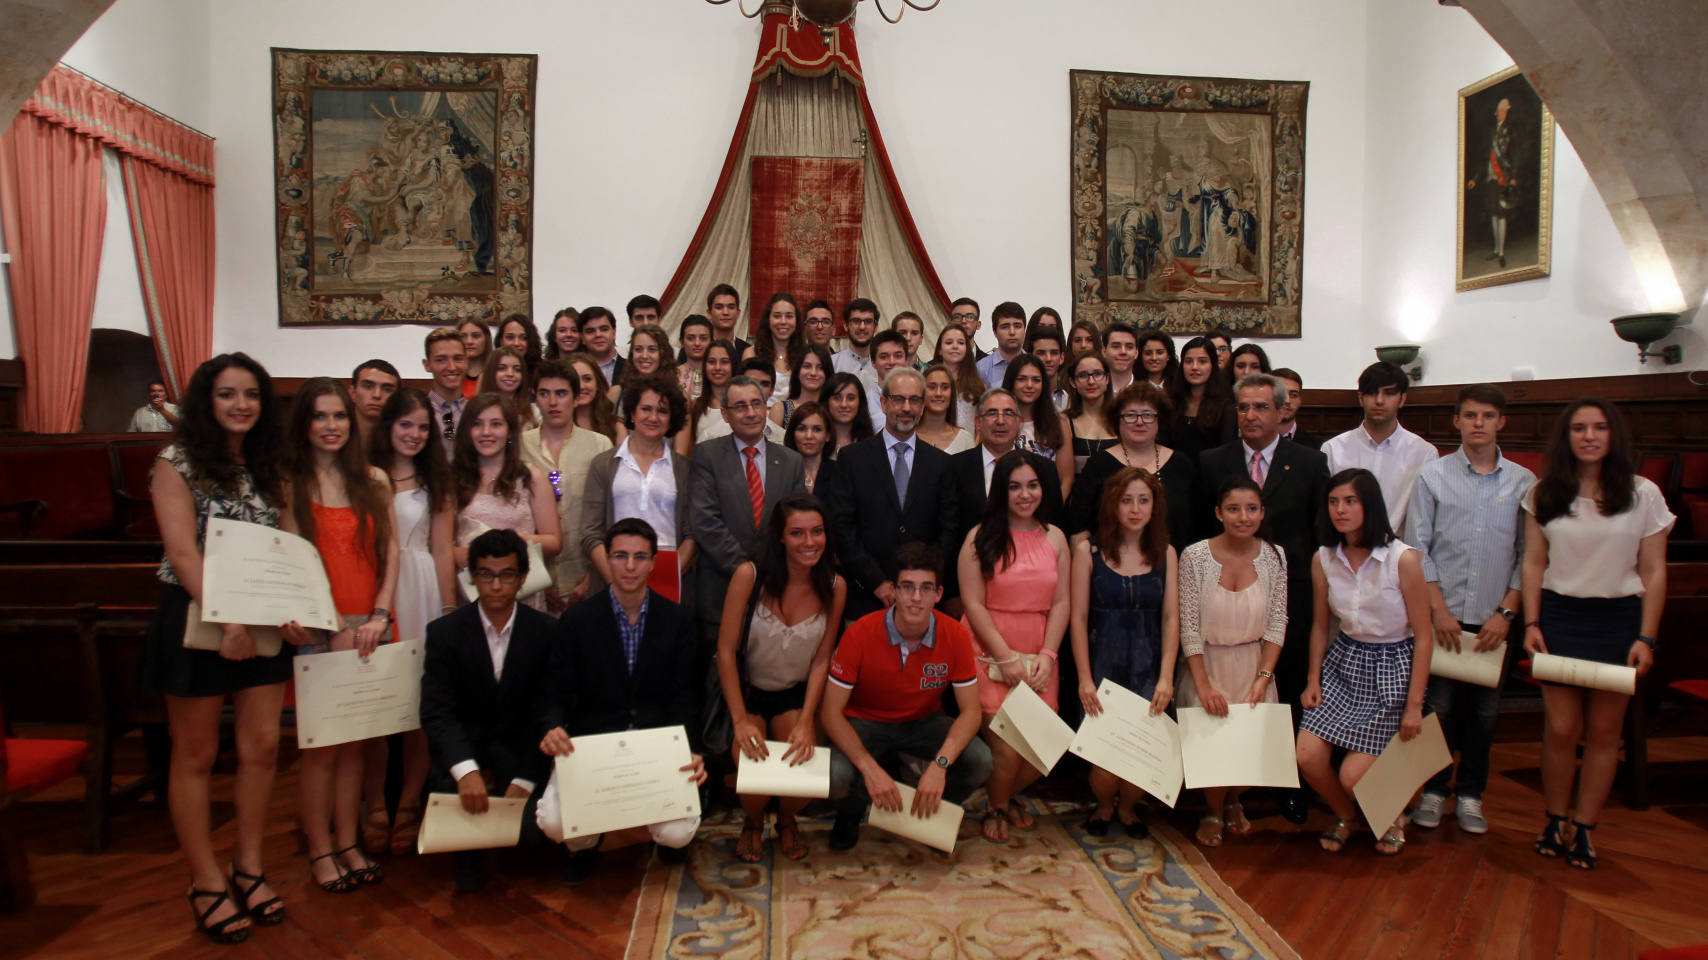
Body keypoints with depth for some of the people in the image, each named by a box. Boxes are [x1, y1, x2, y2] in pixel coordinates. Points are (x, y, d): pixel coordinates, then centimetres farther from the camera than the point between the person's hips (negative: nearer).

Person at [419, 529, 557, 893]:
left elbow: (546, 713, -6)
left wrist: (525, 780, -18)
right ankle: (470, 853, 6)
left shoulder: (546, 632, -5)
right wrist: (465, 771, -33)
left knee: (532, 825, -22)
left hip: (518, 748, 0)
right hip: (463, 747, 0)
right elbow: (436, 711, -15)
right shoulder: (445, 631, -6)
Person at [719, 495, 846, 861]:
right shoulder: (749, 576, -18)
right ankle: (753, 824, 13)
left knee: (804, 761, -23)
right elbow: (726, 651, -15)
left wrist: (805, 724, -15)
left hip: (796, 695, 2)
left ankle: (787, 821, 16)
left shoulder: (834, 586, -9)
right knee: (752, 761, -26)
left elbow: (821, 660, -5)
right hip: (746, 692, -2)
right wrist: (740, 721, -19)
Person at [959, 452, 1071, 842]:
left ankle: (1012, 794, 31)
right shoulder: (980, 538, -4)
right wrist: (1007, 657, -12)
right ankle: (996, 808, 24)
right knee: (1007, 748, -10)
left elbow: (1061, 602, 4)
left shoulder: (1054, 538, 7)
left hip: (1038, 658, 4)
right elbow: (973, 604, -8)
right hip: (990, 655, -3)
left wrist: (1046, 656, -8)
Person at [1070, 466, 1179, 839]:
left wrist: (1166, 678, -7)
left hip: (1148, 669, 2)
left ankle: (1127, 808, 24)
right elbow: (1078, 618, -3)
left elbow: (1171, 619, 3)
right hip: (1103, 665, -2)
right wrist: (1084, 678, -8)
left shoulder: (1166, 554, 6)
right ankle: (1104, 807, 25)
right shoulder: (1088, 551, -2)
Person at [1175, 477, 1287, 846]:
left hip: (1254, 666, 2)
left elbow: (1277, 624, -1)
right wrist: (1204, 686, -15)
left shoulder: (1274, 557, -4)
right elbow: (1189, 627, -10)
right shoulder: (1194, 556, -12)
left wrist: (1263, 678, -10)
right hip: (1207, 665, -2)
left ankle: (1233, 801, 23)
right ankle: (1214, 812, 17)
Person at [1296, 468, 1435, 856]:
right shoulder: (1323, 559, -2)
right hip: (1342, 663, 4)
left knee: (1353, 776, -10)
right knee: (1308, 757, -10)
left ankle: (1392, 815, 26)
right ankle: (1345, 814, 23)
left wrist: (1414, 704, -12)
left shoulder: (1403, 559, -16)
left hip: (1391, 668, -4)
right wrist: (1313, 680, 2)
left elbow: (1423, 637, -11)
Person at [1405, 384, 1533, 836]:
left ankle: (1470, 794, 22)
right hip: (1443, 615, -1)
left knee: (1485, 710, 8)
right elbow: (1417, 548, 0)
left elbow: (1528, 554, 4)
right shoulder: (1433, 475, 1)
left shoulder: (1523, 482, 4)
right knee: (1439, 705, 2)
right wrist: (1438, 609, -6)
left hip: (1495, 619, 1)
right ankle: (1434, 791, 17)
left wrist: (1506, 612, -5)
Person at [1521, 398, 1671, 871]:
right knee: (1561, 728, -1)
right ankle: (1556, 820, 16)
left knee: (1604, 730, 5)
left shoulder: (1643, 494, 1)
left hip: (1618, 618, 0)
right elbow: (1533, 563, 5)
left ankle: (1583, 828, 17)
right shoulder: (1544, 494, 5)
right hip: (1559, 614, 0)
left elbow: (1653, 572, 1)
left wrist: (1646, 637, -5)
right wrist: (1531, 623, -3)